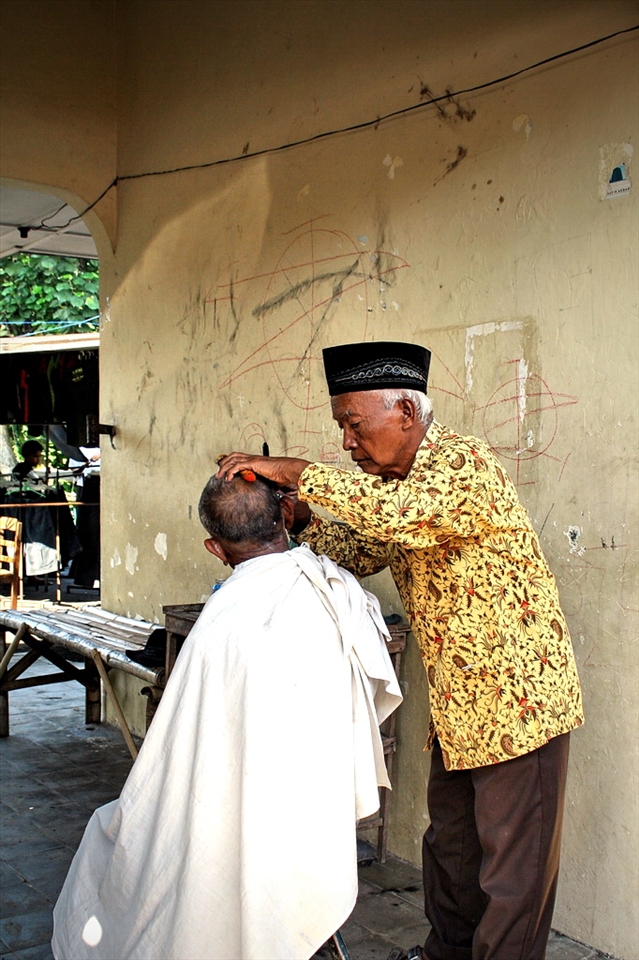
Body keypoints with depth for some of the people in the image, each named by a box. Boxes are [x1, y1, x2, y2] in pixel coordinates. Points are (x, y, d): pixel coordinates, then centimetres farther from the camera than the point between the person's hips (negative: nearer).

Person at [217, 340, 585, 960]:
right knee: (449, 845, 22)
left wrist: (296, 472, -31)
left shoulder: (464, 462, -20)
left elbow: (399, 512, -38)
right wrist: (300, 514, -4)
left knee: (513, 866, 3)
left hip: (519, 696, -9)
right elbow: (358, 553, 14)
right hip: (457, 701, 9)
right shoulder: (394, 483, 9)